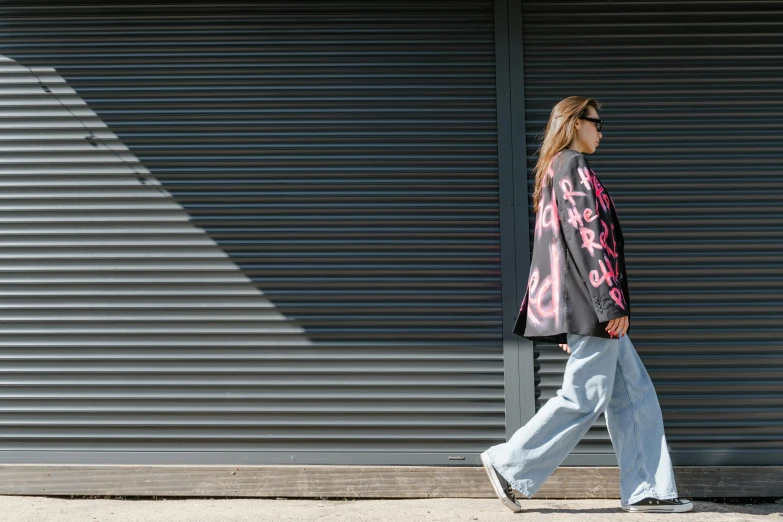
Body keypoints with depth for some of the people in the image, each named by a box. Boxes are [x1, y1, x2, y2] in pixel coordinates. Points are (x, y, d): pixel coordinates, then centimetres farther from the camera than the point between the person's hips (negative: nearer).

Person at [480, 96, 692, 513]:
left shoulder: (556, 170, 23)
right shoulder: (573, 166, -8)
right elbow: (588, 238, -17)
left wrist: (571, 323, 23)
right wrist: (611, 304, -20)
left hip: (583, 309, 10)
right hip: (590, 305, -10)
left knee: (634, 395, 7)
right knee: (585, 398, -7)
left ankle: (645, 490, 6)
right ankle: (509, 464, 0)